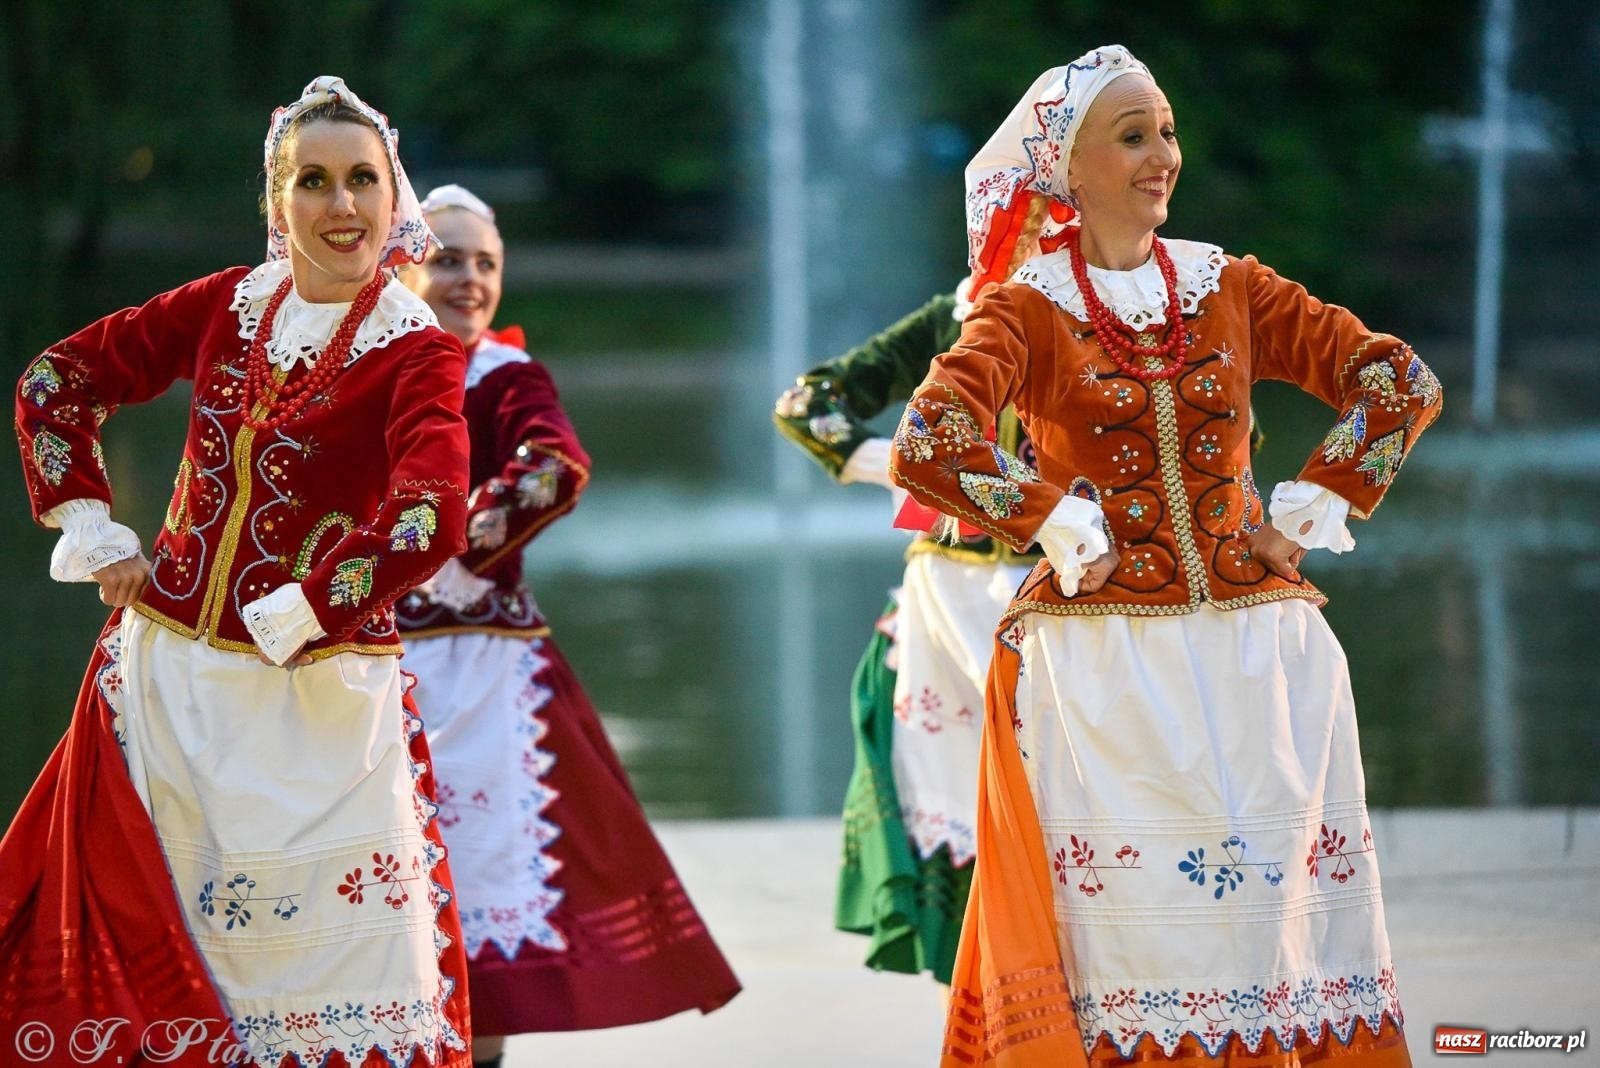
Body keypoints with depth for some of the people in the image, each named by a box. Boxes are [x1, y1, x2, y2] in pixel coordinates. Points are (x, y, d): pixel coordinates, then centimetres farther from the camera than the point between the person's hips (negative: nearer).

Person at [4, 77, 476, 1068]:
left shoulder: (417, 353, -9)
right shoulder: (231, 304, 5)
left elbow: (430, 525, -25)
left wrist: (292, 620, -19)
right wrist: (92, 531, 5)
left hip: (310, 703, -5)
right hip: (164, 683, 5)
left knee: (336, 952, -3)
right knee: (136, 960, 11)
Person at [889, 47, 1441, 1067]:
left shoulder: (1228, 287, 9)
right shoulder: (1028, 309, 0)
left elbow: (1403, 381, 4)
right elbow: (928, 445, -16)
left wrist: (1311, 511, -3)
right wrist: (1062, 525, -13)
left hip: (1260, 664, 3)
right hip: (1105, 667, -3)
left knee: (1274, 901, 2)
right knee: (1134, 915, -4)